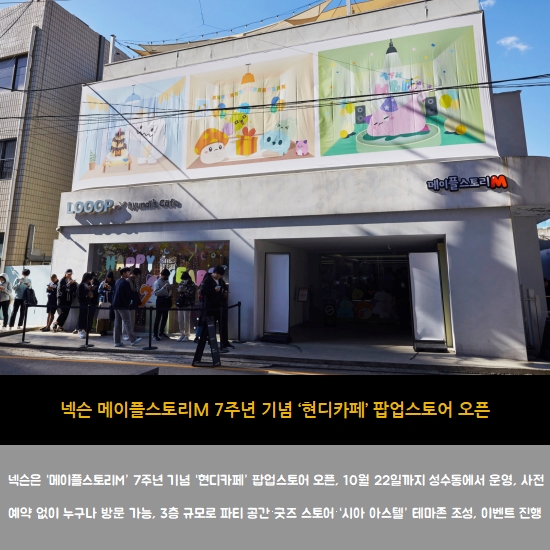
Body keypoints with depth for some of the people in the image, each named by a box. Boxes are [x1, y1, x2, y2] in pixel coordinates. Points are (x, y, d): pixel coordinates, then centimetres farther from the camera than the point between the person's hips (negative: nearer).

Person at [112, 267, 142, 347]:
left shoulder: (117, 282, 13)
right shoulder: (125, 283, -14)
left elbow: (115, 293, 19)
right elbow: (130, 294, -14)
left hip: (116, 305, 8)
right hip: (123, 306, -8)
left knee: (117, 323, 9)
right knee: (127, 323, -2)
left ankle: (117, 342, 12)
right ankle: (133, 340, 6)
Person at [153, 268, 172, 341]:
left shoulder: (167, 281, 12)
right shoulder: (157, 282, -9)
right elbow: (156, 293, -19)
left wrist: (170, 290, -3)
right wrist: (164, 287, -25)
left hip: (167, 300, 7)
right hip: (160, 300, -7)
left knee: (165, 317, 14)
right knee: (158, 318, -4)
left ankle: (161, 332, 28)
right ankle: (155, 335, 1)